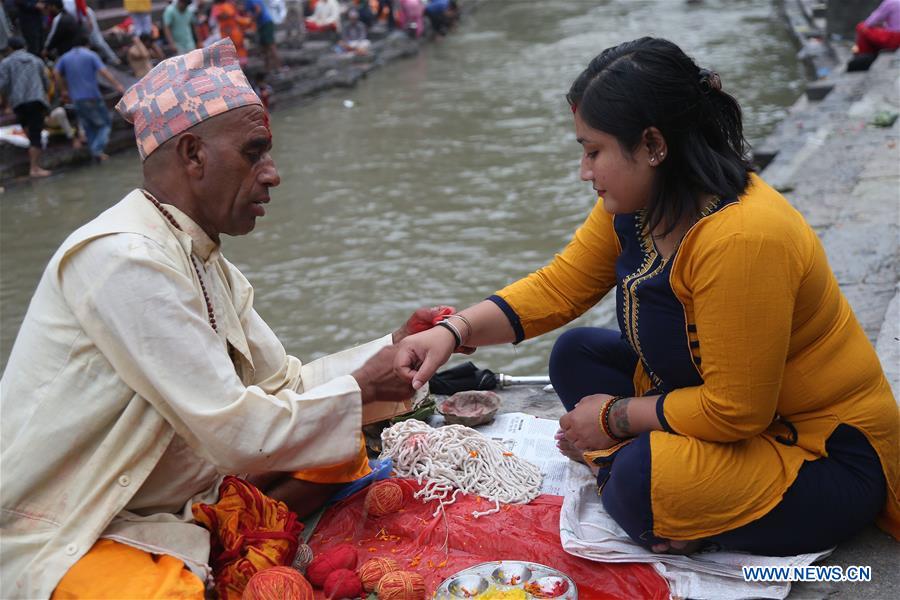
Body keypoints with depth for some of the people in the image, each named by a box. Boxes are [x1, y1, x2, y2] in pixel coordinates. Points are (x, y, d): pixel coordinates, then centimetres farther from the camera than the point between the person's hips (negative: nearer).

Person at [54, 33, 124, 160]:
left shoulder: (65, 57, 12)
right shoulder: (91, 55, -1)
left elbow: (56, 72, 0)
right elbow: (103, 71, -13)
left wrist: (64, 89, 11)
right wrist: (117, 85, -16)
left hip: (76, 99, 5)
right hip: (92, 96, -4)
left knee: (89, 128, 14)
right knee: (105, 123, 4)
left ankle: (95, 154, 10)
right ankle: (97, 149, -15)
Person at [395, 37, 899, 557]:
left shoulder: (740, 239, -33)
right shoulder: (636, 202, -7)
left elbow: (734, 411, -27)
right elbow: (558, 286, 1)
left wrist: (614, 418, -14)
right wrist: (454, 332, -12)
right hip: (728, 402, 9)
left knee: (640, 484, -31)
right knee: (576, 356, 4)